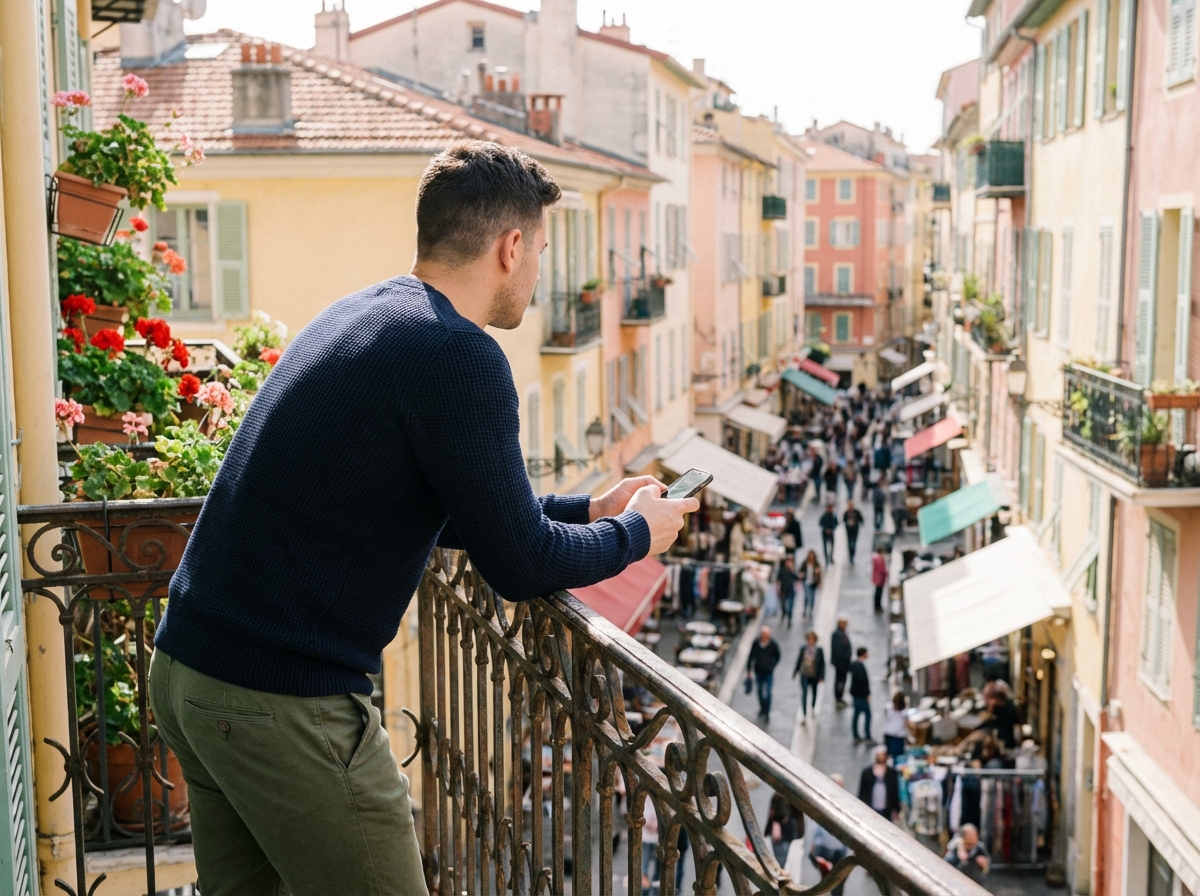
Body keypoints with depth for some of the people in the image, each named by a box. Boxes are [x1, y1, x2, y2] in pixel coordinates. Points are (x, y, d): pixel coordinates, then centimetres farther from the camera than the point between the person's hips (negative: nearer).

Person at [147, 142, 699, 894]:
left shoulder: (357, 317, 12)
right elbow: (519, 568, -13)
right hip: (286, 703, -9)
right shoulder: (457, 356, -16)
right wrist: (633, 534, 6)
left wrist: (585, 510, 24)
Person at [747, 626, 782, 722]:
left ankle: (767, 714, 7)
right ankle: (762, 708, 40)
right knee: (760, 692, 18)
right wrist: (748, 671, 4)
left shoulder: (774, 644, -16)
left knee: (768, 693, -3)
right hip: (758, 671, 3)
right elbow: (751, 657, -1)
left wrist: (772, 667, -5)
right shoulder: (756, 643, -12)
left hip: (768, 672, -3)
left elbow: (777, 657, 1)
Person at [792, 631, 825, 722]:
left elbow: (822, 664, -7)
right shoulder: (803, 649, -8)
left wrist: (821, 676, -10)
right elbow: (799, 661, 3)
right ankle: (804, 714, -4)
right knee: (804, 693, -8)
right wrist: (795, 672, 10)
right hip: (804, 675, 0)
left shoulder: (819, 651, -13)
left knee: (814, 693, 20)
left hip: (814, 676, 0)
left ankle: (813, 708, 47)